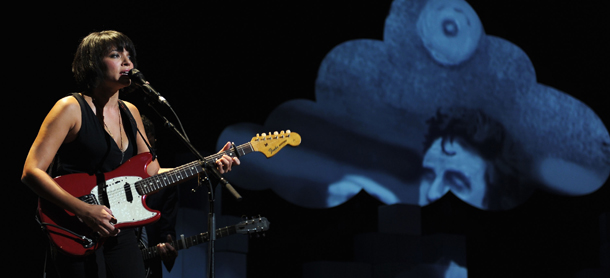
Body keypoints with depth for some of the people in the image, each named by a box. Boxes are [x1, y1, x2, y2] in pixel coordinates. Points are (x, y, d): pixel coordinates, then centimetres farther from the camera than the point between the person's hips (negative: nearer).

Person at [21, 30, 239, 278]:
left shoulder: (130, 113, 12)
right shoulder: (72, 109, -10)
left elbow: (152, 174, 16)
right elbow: (31, 172, -16)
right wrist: (85, 210, -25)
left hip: (120, 232, 6)